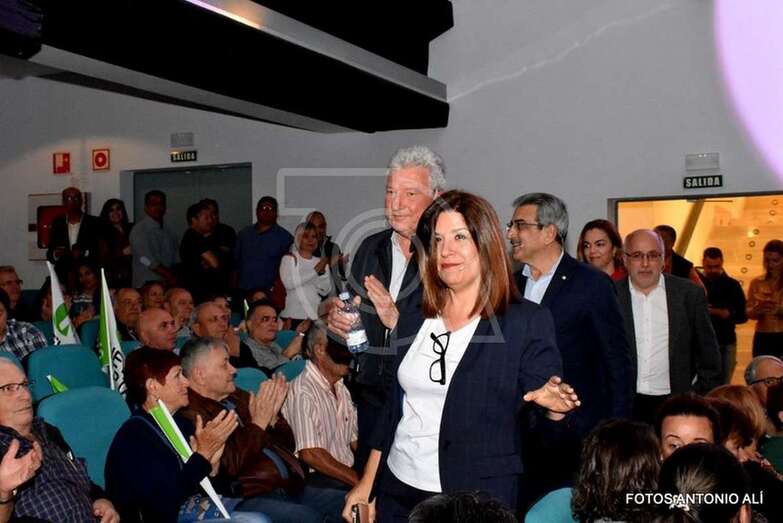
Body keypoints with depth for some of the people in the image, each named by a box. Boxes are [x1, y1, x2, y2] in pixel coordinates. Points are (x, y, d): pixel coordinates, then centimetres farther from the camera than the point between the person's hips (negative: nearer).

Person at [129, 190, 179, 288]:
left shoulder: (169, 232, 14)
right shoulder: (139, 229, -3)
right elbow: (146, 260, -10)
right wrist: (170, 276, -13)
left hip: (168, 284, 5)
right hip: (147, 285, -5)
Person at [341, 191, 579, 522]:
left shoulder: (528, 322, -10)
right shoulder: (411, 322, 4)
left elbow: (545, 423, -9)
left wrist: (554, 409, -31)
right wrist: (366, 485, 12)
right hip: (396, 493, 4)